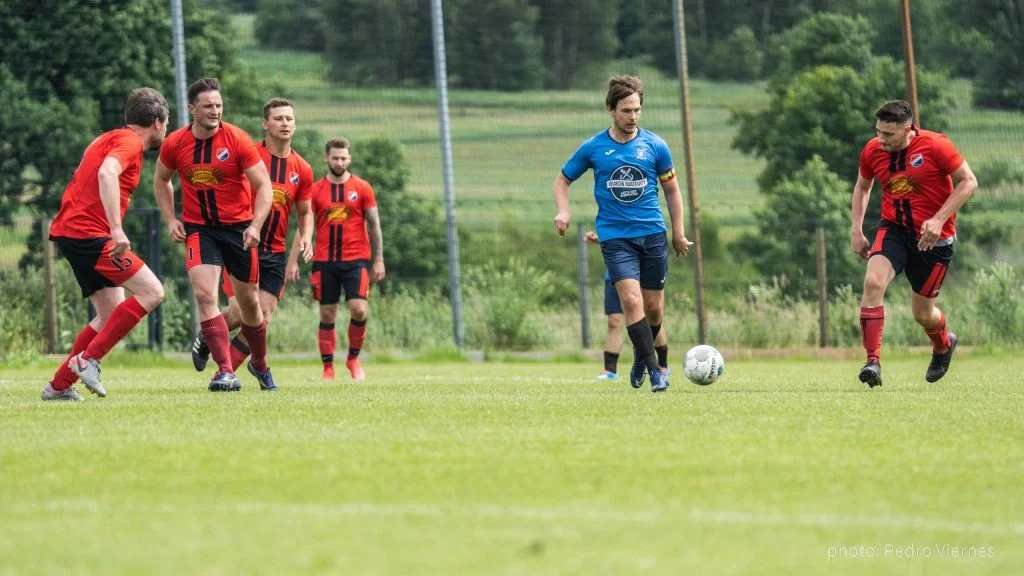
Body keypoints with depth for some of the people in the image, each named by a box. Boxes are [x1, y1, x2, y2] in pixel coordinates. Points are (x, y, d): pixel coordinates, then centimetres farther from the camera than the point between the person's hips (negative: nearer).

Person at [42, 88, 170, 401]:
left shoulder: (111, 138, 22)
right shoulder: (129, 141, -8)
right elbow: (106, 173, -27)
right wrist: (117, 229, -32)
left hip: (69, 231, 10)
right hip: (90, 234, -10)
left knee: (111, 316, 13)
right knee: (152, 292, -12)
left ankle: (59, 385, 12)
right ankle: (88, 359, -14)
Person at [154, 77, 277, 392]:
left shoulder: (237, 140, -11)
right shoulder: (174, 144, -4)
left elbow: (264, 185, -8)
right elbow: (161, 180, 15)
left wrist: (256, 225, -20)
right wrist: (171, 219, 3)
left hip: (238, 227, -1)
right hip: (198, 229, 1)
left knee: (248, 301, 9)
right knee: (205, 295, -19)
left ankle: (260, 364, 34)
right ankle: (226, 372, -21)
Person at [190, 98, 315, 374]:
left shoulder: (302, 170, 7)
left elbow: (305, 213, 19)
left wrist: (305, 240, 1)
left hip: (274, 255, 4)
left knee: (262, 318, -7)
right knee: (240, 311, -14)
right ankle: (206, 336, 20)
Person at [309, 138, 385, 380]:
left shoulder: (362, 188, 4)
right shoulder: (315, 190, 5)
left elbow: (374, 226, 7)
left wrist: (378, 260, 0)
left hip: (356, 260, -1)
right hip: (324, 260, 1)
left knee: (358, 310, -14)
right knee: (327, 315, 1)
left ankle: (353, 359, 7)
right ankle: (328, 368, 7)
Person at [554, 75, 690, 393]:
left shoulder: (655, 145, 2)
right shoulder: (593, 148, 0)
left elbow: (671, 189, 13)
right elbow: (563, 179, 12)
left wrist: (678, 233, 12)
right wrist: (563, 211, -6)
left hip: (653, 234, 2)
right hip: (614, 236, -2)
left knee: (654, 307, 5)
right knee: (631, 300, -18)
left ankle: (641, 355, 33)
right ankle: (654, 371, -14)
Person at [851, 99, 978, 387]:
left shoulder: (935, 146, -16)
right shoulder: (872, 152, -3)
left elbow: (968, 182, -10)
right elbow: (862, 186, 17)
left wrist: (938, 219, -20)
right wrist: (856, 229, 7)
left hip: (933, 237, -3)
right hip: (893, 230, 3)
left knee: (922, 314, 6)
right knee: (873, 282, -26)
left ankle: (943, 345, 43)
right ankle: (873, 361, -24)